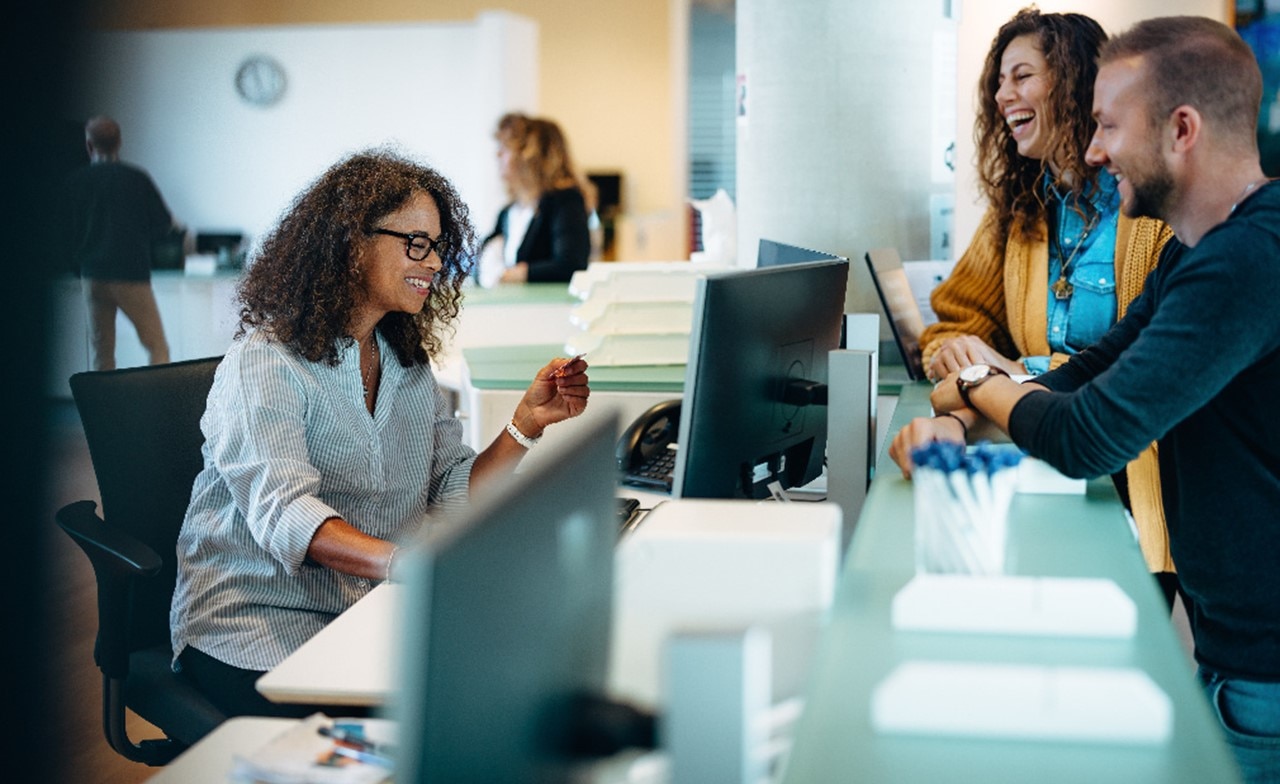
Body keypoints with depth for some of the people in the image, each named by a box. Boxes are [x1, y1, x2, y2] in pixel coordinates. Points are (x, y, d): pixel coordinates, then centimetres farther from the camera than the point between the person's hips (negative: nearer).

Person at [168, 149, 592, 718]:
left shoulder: (409, 365, 14)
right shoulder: (265, 364, -10)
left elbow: (452, 497, 8)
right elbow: (285, 514, -26)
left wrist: (526, 424, -6)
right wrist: (400, 563, -43)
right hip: (261, 621, -6)